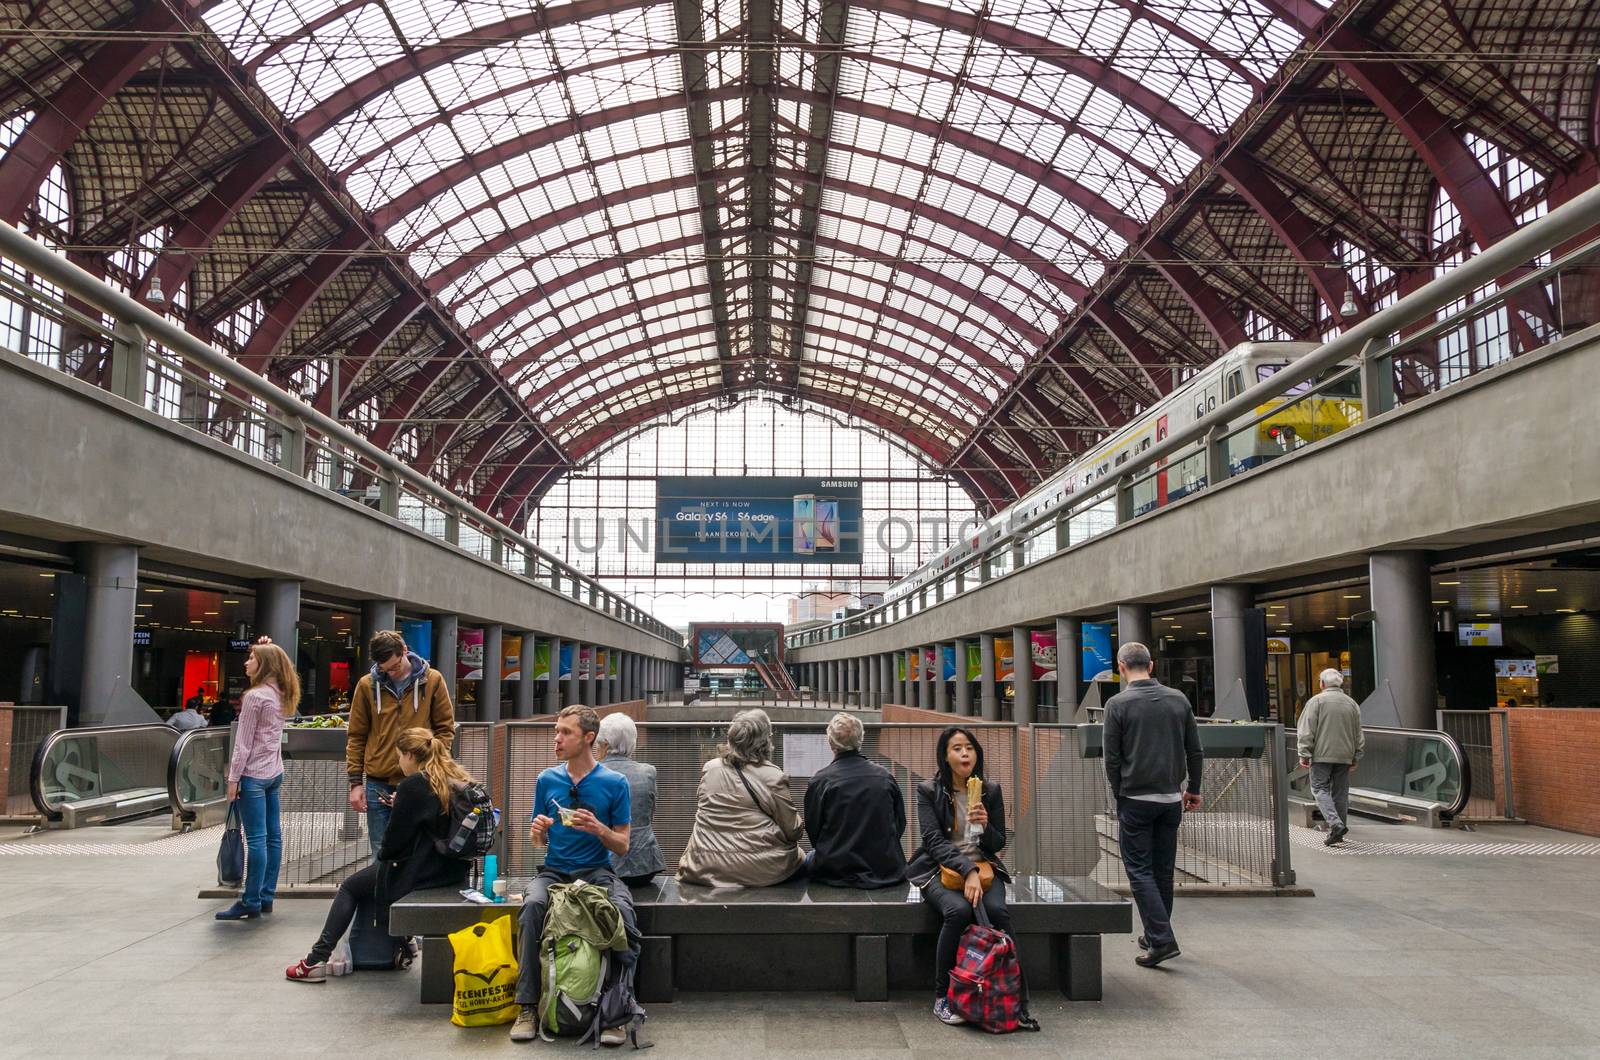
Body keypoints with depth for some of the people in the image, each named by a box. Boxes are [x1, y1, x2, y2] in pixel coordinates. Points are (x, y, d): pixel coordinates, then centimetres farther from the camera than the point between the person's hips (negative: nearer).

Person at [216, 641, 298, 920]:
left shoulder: (255, 696, -14)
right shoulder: (280, 695, 9)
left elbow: (244, 742, -13)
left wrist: (234, 778, -9)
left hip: (254, 774, -8)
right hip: (274, 772, 8)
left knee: (256, 839, -5)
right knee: (273, 836, 9)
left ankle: (251, 903, -1)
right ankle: (266, 897, 16)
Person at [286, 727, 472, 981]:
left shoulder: (412, 786, -17)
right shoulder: (460, 780, 5)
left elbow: (394, 840, -13)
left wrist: (382, 856, 9)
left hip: (420, 872, -8)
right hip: (453, 871, 8)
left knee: (351, 886, 13)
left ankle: (316, 961, 13)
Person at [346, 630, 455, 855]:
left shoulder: (433, 680, -1)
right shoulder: (367, 685, 2)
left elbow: (445, 728, 4)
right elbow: (356, 736, 7)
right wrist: (355, 782, 2)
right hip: (378, 784, 2)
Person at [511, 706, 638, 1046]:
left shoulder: (615, 783, -1)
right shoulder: (547, 779, 7)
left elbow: (623, 846, 1)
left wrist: (599, 829, -19)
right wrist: (538, 831, -8)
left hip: (597, 871, -2)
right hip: (554, 870, 2)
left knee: (622, 910, -33)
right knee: (532, 904, -32)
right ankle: (527, 1006, -23)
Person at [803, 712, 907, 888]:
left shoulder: (820, 781, -12)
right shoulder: (884, 776, -4)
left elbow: (813, 830, -2)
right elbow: (900, 825, 5)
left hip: (836, 873, -3)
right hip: (886, 869, 3)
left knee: (808, 860, 26)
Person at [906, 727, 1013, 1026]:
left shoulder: (991, 791, 7)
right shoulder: (928, 790, -2)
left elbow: (998, 845, 11)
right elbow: (934, 841, -11)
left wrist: (986, 826, -13)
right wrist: (967, 870, -25)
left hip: (982, 867, 3)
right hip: (941, 869, -3)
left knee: (998, 911, -30)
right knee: (959, 910, -34)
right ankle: (942, 997, -19)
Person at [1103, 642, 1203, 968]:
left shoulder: (1118, 704, -9)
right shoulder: (1177, 699, 3)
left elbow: (1112, 759, -7)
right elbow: (1195, 751, 6)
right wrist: (1194, 789, 17)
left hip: (1136, 799, -4)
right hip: (1171, 798, 5)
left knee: (1139, 870, 1)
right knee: (1163, 870, 14)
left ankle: (1161, 939, -8)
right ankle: (1156, 935, 23)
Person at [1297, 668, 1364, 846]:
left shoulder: (1317, 701, -5)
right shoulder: (1352, 703, 11)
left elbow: (1307, 731, -10)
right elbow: (1359, 734, 15)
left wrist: (1304, 754, -7)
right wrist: (1355, 757, 21)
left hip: (1322, 754, -5)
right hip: (1344, 756, 5)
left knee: (1320, 788, -1)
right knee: (1340, 792, 10)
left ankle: (1335, 824, -19)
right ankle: (1338, 832, 14)